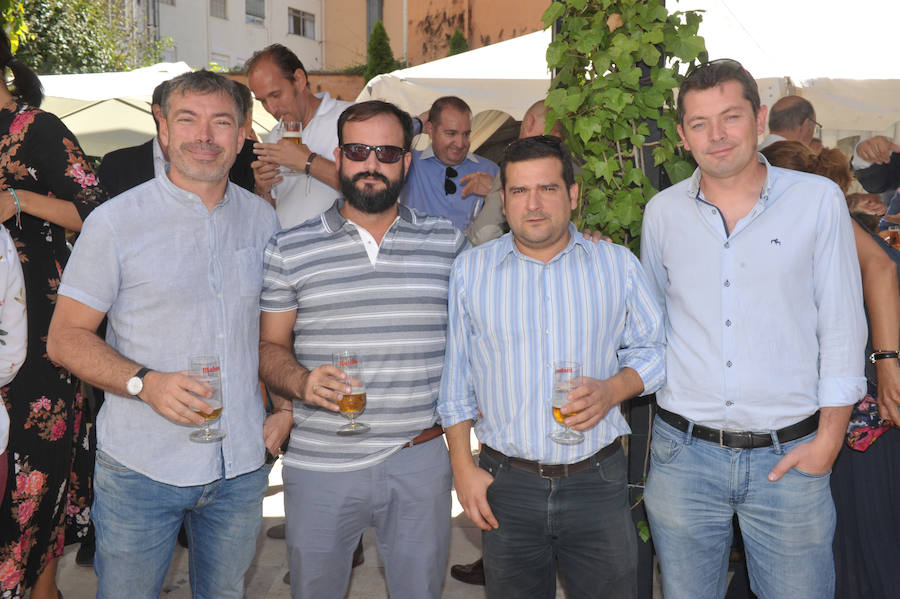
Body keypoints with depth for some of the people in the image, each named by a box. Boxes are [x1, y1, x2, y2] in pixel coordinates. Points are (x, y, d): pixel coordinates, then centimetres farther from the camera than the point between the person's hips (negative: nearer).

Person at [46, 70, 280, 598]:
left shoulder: (263, 218, 5)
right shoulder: (116, 223, -8)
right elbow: (65, 337, -6)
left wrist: (284, 407, 3)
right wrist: (145, 383, -22)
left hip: (241, 465, 4)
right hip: (140, 470, -3)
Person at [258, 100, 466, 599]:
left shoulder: (447, 242, 5)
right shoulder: (289, 250, 2)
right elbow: (269, 346, 5)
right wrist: (301, 382, -16)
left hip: (419, 462, 1)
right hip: (320, 467, 0)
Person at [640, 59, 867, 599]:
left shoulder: (818, 199, -1)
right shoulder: (662, 212, 5)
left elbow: (842, 325, -1)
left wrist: (828, 438, -4)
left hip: (790, 455, -1)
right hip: (683, 453, 2)